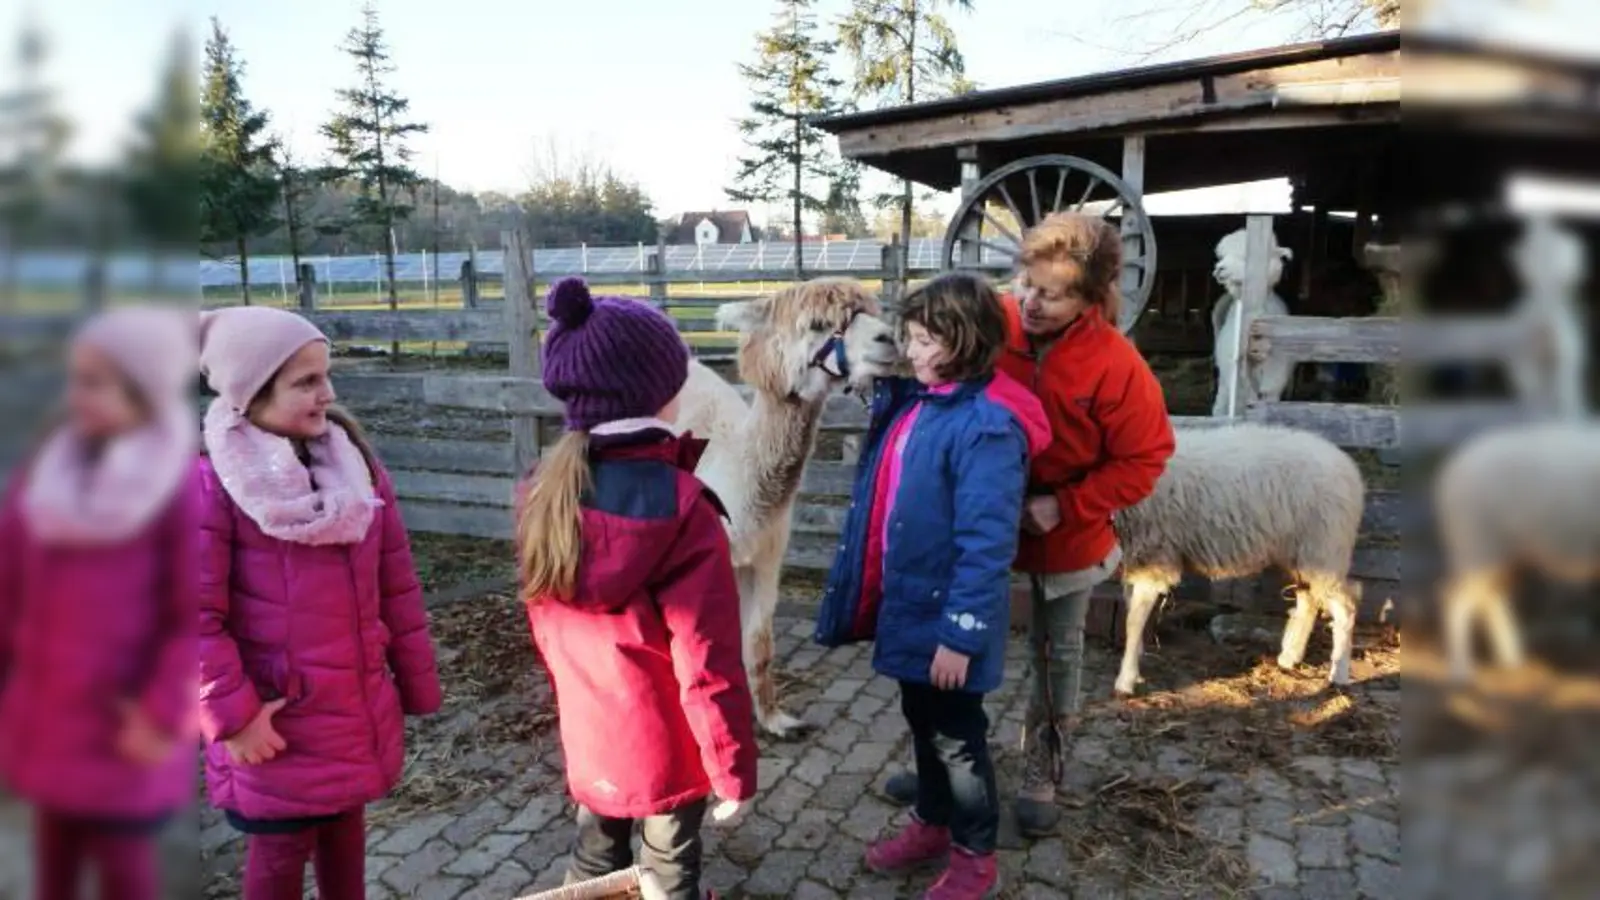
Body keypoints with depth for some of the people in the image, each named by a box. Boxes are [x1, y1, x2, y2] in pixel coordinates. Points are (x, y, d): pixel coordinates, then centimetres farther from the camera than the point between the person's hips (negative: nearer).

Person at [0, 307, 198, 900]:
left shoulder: (182, 488, -19)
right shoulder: (49, 465, 0)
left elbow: (196, 617, -16)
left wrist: (163, 714, -16)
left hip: (122, 718, -6)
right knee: (54, 839, 22)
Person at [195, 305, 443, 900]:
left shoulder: (356, 463, 2)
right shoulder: (214, 480, -14)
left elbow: (396, 586, 5)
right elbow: (197, 615, -14)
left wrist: (415, 683, 8)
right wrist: (232, 713, -14)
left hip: (358, 705, 5)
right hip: (277, 719, -4)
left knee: (345, 827, 21)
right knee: (282, 849, 11)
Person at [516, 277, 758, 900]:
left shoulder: (542, 497, -8)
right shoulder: (681, 508, -25)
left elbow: (546, 627, 4)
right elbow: (708, 662, -21)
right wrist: (733, 767, -12)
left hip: (586, 736, 5)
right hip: (668, 746, -5)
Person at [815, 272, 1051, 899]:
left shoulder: (987, 424, -24)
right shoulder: (912, 400, 3)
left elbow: (986, 544, -25)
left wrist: (961, 633, -24)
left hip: (946, 616, -8)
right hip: (907, 601, 8)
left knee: (956, 735, 11)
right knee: (921, 721, 24)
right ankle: (931, 823, 45)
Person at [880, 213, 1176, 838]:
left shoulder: (1116, 364, -23)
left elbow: (1144, 459, -15)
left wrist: (1065, 506, -22)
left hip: (1067, 534, -2)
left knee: (1057, 653, 16)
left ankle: (1042, 778, 37)